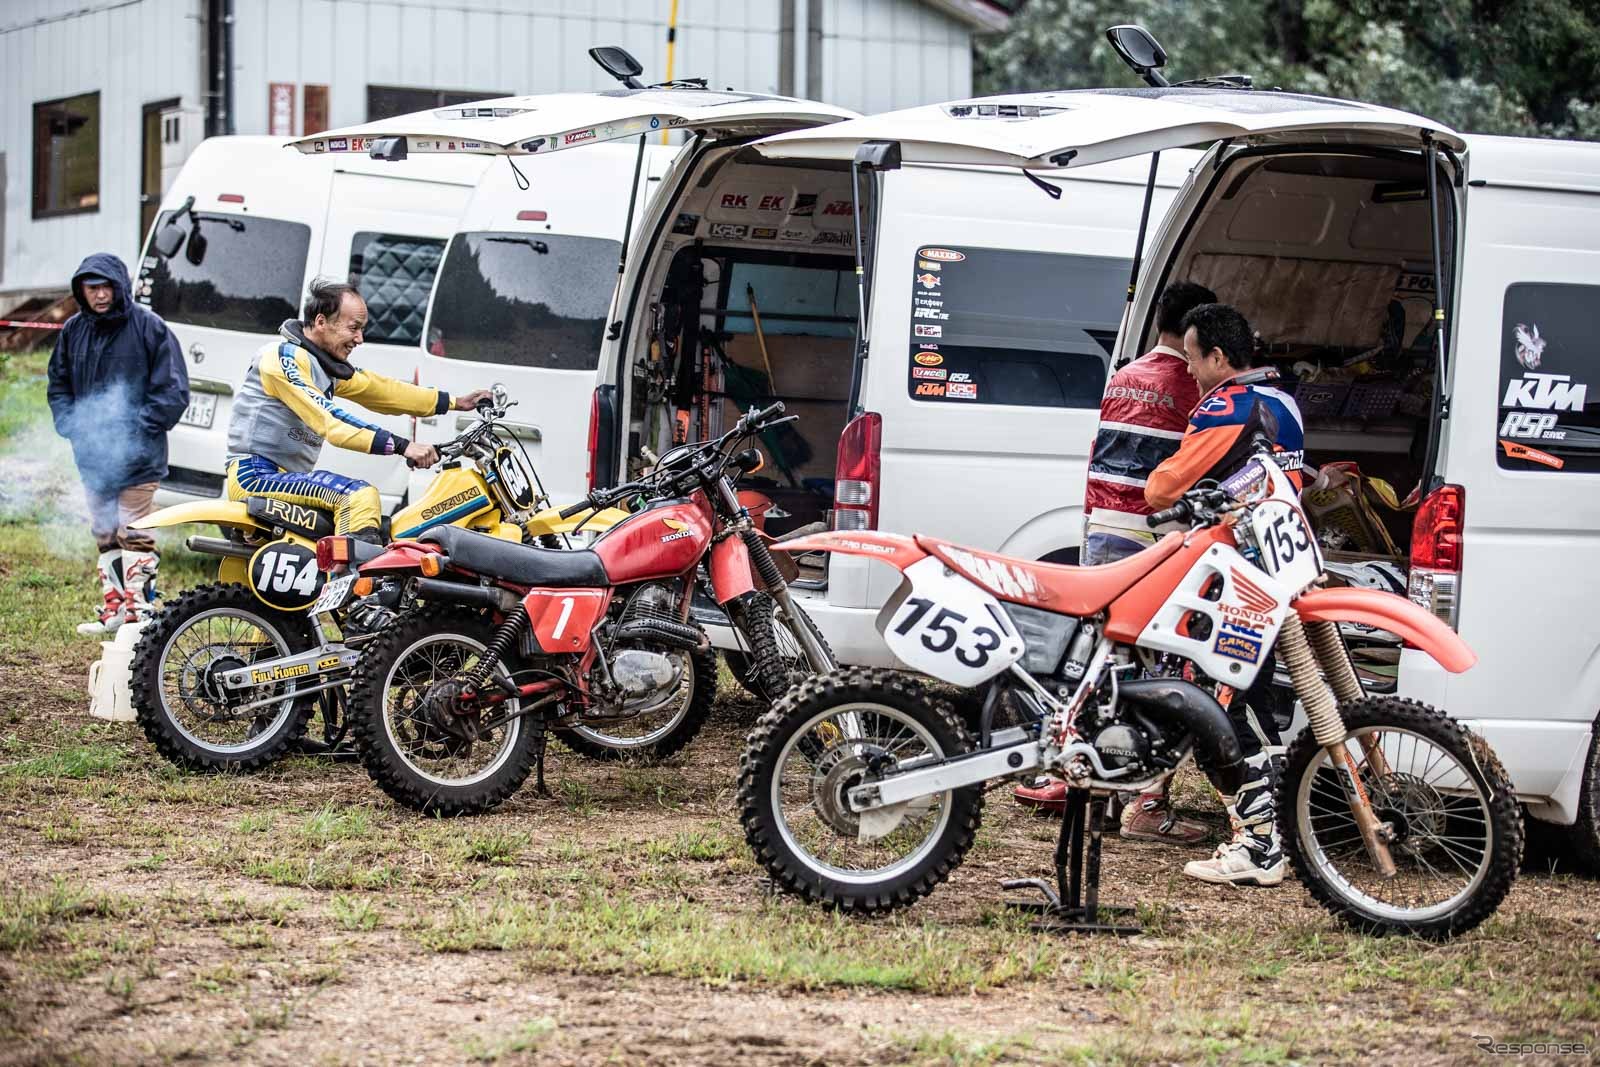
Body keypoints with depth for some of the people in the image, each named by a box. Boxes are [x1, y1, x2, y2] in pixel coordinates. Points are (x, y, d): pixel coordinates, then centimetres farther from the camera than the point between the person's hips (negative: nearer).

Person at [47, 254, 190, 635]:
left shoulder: (149, 327, -8)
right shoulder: (73, 330, 8)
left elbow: (173, 390, -8)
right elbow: (58, 385, 17)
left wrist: (135, 427, -15)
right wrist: (71, 425, 0)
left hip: (137, 454, -6)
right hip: (92, 455, 6)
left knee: (133, 533, -10)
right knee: (104, 533, 12)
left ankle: (137, 609, -9)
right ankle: (113, 607, 20)